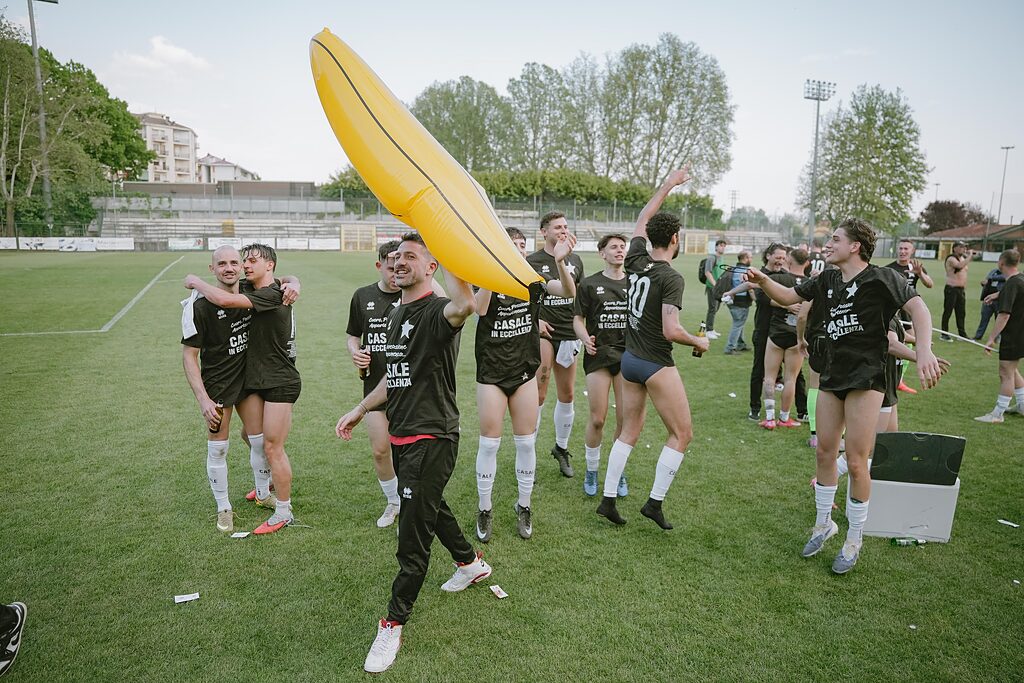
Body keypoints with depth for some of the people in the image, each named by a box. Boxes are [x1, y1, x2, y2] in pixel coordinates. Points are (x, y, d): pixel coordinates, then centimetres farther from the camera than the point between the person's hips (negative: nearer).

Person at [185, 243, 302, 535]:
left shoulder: (271, 294, -19)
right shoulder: (256, 294, 11)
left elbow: (223, 299, -27)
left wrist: (195, 282, -11)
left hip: (280, 383, -10)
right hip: (261, 380, 10)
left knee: (272, 447, -4)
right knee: (251, 434, 22)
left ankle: (283, 512, 9)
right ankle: (266, 487, 45)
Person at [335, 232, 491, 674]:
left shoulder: (438, 312, -16)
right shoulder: (395, 316, 12)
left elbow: (465, 305, -43)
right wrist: (360, 410, 24)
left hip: (432, 438, -9)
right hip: (402, 434, 9)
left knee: (412, 535, -1)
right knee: (428, 507, 25)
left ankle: (394, 624, 17)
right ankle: (470, 563, 49)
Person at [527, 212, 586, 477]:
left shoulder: (575, 261, 11)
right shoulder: (531, 262, -3)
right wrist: (535, 319, -12)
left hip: (569, 333, 5)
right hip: (542, 332, -4)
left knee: (567, 396, 10)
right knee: (538, 396, -6)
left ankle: (561, 448, 28)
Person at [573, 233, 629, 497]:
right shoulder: (590, 284, 3)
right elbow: (578, 319, 2)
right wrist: (585, 338, -17)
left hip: (628, 354, 2)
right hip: (598, 355, -2)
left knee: (625, 419, 2)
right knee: (597, 419, -1)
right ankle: (591, 471, 20)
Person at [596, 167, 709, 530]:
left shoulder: (636, 262, 1)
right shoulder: (671, 278, -18)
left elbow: (642, 221, 19)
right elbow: (671, 331, -25)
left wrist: (668, 184, 25)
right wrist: (699, 342, -5)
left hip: (630, 359, 7)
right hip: (656, 364, -7)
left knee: (629, 432, 15)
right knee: (682, 433, 7)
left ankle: (608, 500, 18)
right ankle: (655, 502, 8)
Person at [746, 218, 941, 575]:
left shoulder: (882, 278, -9)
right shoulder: (827, 280, 10)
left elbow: (918, 307, -18)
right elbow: (788, 296, 15)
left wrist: (924, 351, -33)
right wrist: (763, 281, -5)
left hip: (866, 378, -6)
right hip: (832, 376, 6)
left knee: (856, 461, -3)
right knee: (824, 452, 11)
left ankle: (854, 539, 15)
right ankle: (823, 524, 29)